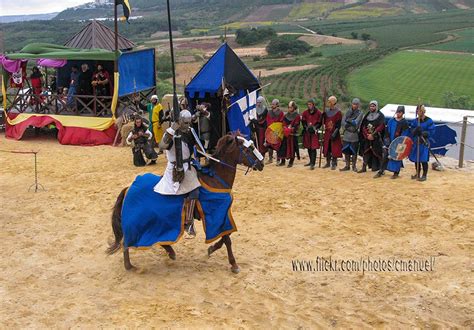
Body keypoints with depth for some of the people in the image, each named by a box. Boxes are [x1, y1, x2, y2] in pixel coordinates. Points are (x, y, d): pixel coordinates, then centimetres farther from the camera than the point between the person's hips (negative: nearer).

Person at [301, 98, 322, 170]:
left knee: (313, 148, -11)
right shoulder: (305, 112, 6)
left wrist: (314, 128, -17)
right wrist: (306, 127, -9)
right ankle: (311, 161, 28)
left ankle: (312, 164, -12)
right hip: (307, 132, 4)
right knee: (309, 147, 12)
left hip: (314, 132, -4)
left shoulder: (318, 113, -3)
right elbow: (303, 121, 8)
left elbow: (319, 123, -2)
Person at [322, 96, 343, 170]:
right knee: (327, 148, 10)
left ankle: (334, 164, 6)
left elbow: (338, 125, -12)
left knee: (334, 149, -1)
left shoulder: (338, 112, -8)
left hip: (334, 133, -6)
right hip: (327, 133, 6)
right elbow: (324, 121, 18)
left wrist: (334, 133, -17)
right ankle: (328, 162, 20)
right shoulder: (327, 111, 9)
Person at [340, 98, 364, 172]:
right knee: (346, 150, 7)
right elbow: (343, 121, 1)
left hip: (354, 135, -4)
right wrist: (346, 124, -15)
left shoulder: (360, 113, -3)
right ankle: (347, 165, 16)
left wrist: (349, 120, -10)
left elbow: (356, 123, -14)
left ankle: (354, 166, 11)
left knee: (354, 152, 0)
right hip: (346, 134, 4)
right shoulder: (348, 111, 10)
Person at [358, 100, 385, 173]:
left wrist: (373, 135, -16)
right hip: (367, 138, 4)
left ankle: (376, 167, 0)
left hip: (377, 139, -4)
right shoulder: (367, 115, 13)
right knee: (366, 152, 2)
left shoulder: (380, 115, -1)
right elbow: (363, 126, 8)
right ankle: (364, 167, 3)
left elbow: (381, 127, -11)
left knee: (376, 152, -5)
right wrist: (367, 135, -7)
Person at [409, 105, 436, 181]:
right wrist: (416, 130, -17)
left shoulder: (429, 121, -7)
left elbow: (431, 132, -10)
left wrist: (422, 133, -22)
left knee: (423, 160, -4)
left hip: (424, 143, -5)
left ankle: (424, 175, 7)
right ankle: (417, 174, 26)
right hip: (416, 142, 5)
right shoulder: (415, 121, 8)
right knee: (416, 159, 11)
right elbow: (412, 131, 5)